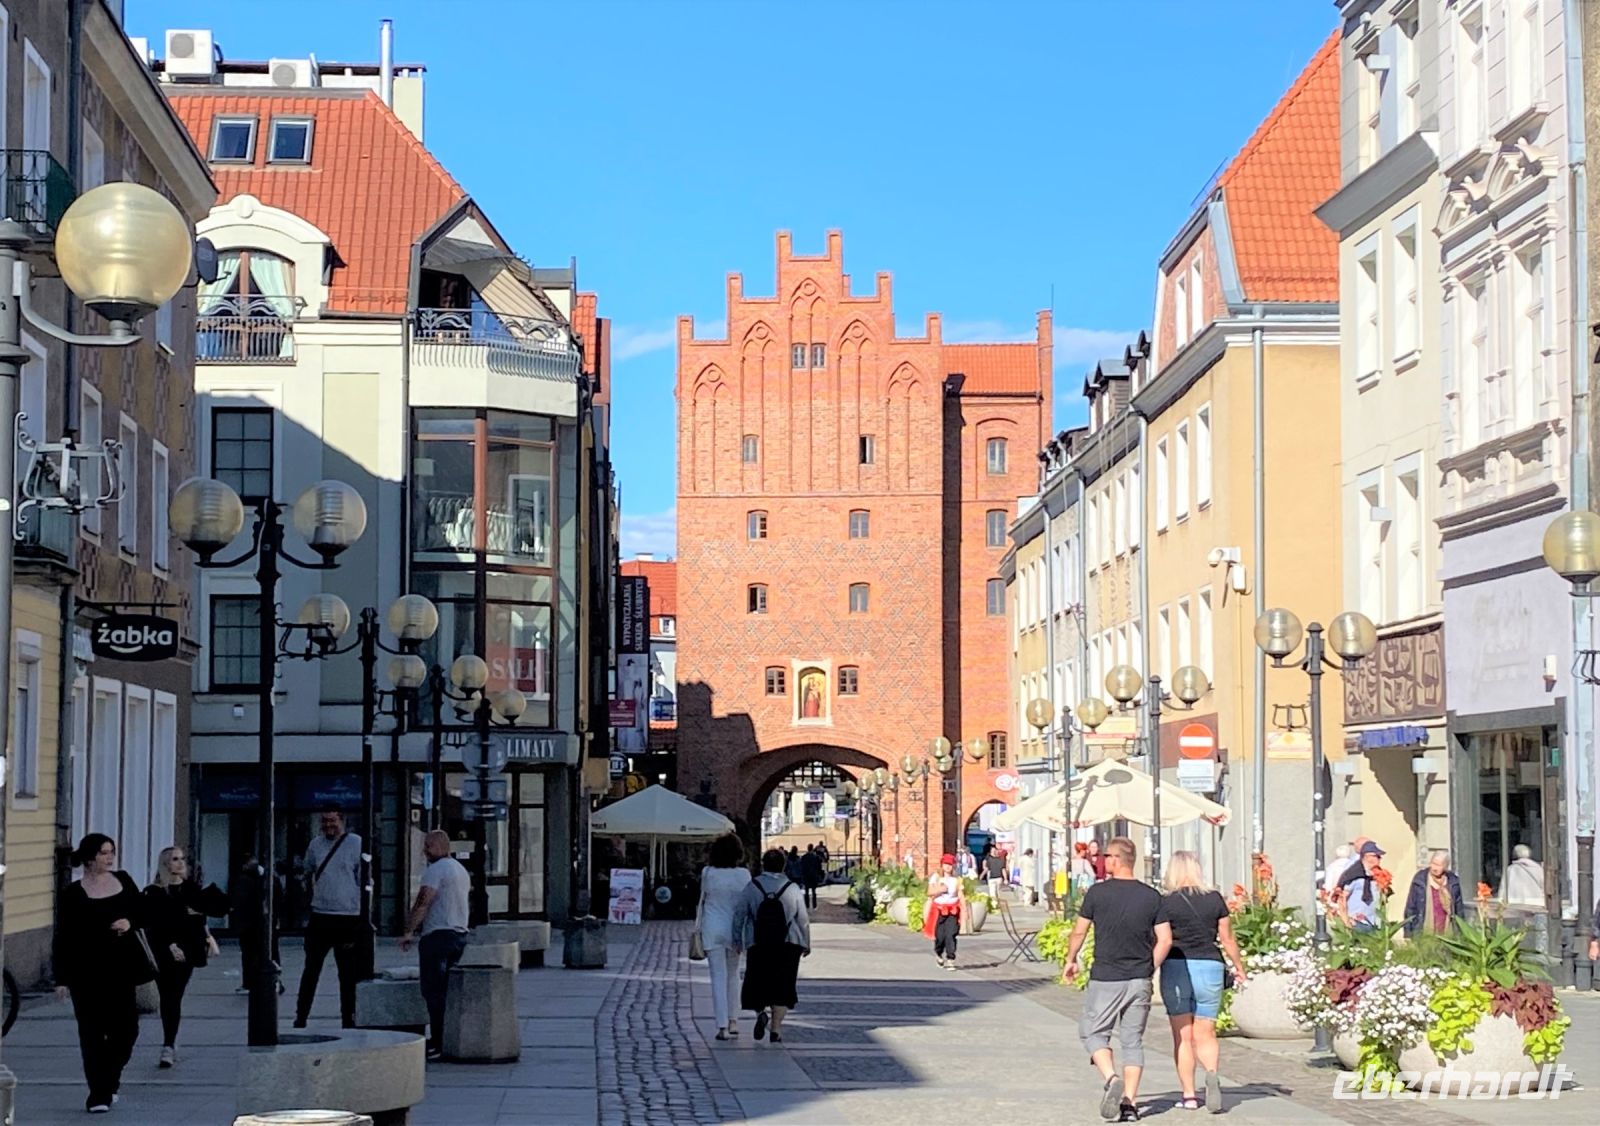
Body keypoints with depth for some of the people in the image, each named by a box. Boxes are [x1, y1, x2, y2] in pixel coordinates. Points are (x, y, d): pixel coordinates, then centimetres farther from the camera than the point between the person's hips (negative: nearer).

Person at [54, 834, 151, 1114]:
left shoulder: (123, 880, 6)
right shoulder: (73, 894, -6)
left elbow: (142, 910, 15)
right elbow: (63, 938, -6)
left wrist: (130, 922, -9)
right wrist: (62, 979, -9)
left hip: (122, 967, 4)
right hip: (88, 971, -4)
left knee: (126, 1027, 5)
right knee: (93, 1032, -2)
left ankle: (109, 1081, 28)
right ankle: (98, 1094, 3)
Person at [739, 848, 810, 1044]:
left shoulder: (752, 887, -2)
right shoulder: (792, 888, -2)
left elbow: (739, 917, 0)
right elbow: (803, 920, 1)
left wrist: (737, 940, 10)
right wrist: (806, 944, 13)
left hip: (758, 946, 0)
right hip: (788, 946, 0)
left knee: (757, 984, 12)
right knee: (782, 986, 6)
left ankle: (761, 1011, -15)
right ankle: (776, 1028, -1)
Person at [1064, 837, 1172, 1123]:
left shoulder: (1097, 892, -7)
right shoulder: (1151, 896, 1)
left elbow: (1079, 931, 0)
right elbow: (1165, 940, 0)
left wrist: (1071, 960, 17)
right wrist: (1149, 969, 13)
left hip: (1105, 979, -3)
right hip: (1140, 980, 3)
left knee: (1093, 1032, 10)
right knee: (1133, 1040, 9)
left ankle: (1112, 1079, -14)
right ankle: (1130, 1102, 4)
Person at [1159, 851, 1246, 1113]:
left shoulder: (1166, 903, -5)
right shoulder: (1214, 899, 2)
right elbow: (1227, 938, 8)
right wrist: (1239, 966, 21)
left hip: (1176, 969, -2)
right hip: (1209, 966, 2)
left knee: (1182, 1037, 8)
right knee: (1205, 1034, 8)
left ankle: (1189, 1094, 7)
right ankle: (1212, 1074, -20)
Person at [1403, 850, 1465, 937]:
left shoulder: (1453, 881, 2)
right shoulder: (1419, 880, -5)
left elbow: (1459, 908, 11)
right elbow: (1410, 907, -1)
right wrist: (1408, 934, -2)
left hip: (1446, 933, 2)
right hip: (1424, 934, -2)